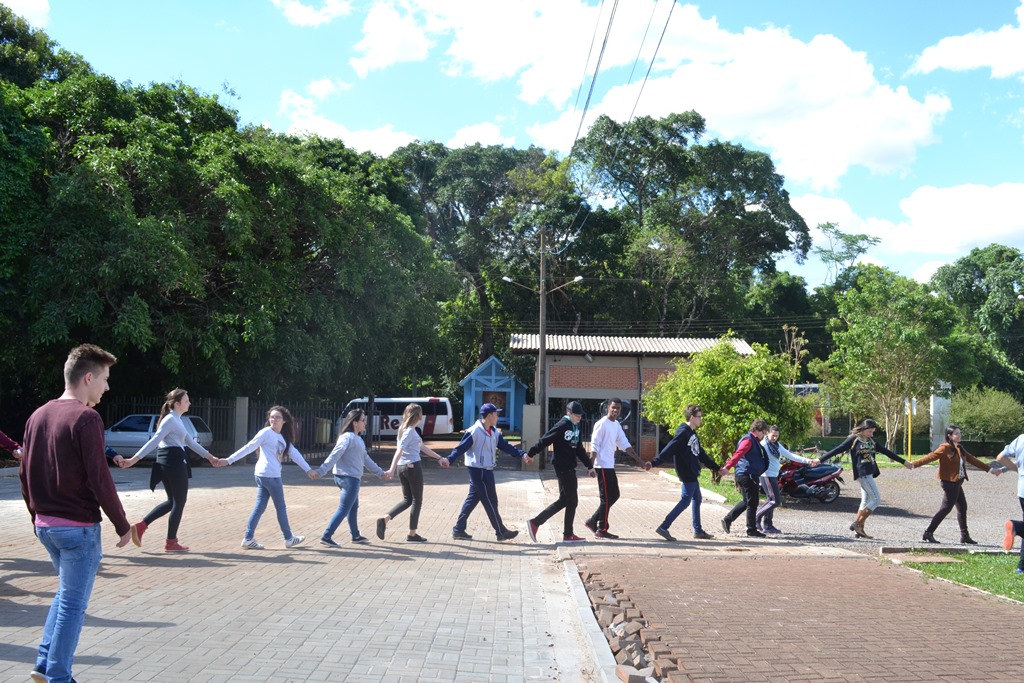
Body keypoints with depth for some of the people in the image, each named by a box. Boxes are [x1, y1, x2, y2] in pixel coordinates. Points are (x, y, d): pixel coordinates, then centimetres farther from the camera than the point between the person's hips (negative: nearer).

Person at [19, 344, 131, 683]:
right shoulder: (85, 418, -17)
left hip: (46, 525, 8)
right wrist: (122, 525, -10)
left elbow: (24, 473, 12)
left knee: (65, 594, 24)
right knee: (73, 605, 4)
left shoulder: (38, 416, 7)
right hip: (78, 527, -8)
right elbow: (99, 479, -19)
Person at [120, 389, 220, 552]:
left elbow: (190, 441, 24)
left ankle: (140, 526, 6)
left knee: (172, 501, 15)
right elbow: (154, 441, -20)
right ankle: (171, 542, 7)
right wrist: (135, 459, -25)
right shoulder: (170, 420, -12)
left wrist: (208, 456, 27)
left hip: (168, 462, 10)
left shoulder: (177, 420, 19)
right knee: (179, 502, 0)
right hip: (174, 462, -10)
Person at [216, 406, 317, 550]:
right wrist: (228, 460, -15)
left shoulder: (283, 438, 17)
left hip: (272, 475, 8)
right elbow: (248, 448, -11)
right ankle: (289, 539, 16)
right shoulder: (266, 432, -8)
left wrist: (308, 470, 7)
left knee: (260, 507, 8)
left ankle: (248, 539, 9)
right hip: (270, 475, -8)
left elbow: (294, 454, 13)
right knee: (281, 507, 4)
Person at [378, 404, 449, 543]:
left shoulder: (404, 429, 15)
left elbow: (422, 447, 21)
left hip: (402, 468, 9)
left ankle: (384, 519, -3)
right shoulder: (410, 431, -13)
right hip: (413, 466, -9)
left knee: (407, 500, 15)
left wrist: (439, 458, 25)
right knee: (417, 501, 4)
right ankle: (412, 534, 9)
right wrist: (392, 469, -31)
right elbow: (399, 450, -24)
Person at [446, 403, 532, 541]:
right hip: (478, 470, -9)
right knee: (490, 501, -1)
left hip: (487, 470, 9)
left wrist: (522, 455, -1)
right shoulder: (474, 431, -17)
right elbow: (461, 448, -18)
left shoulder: (494, 432, 10)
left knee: (473, 499, 11)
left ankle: (458, 529, 18)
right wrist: (449, 460, -30)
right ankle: (501, 532, 8)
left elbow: (506, 446, 9)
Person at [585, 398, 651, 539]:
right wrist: (591, 466, -20)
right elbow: (594, 446, -15)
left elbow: (626, 445, 12)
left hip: (610, 466, 9)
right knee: (606, 498, -5)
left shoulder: (617, 425, 13)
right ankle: (602, 530, 3)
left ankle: (592, 521, 18)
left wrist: (642, 462, 6)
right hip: (602, 466, -9)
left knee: (614, 495, 12)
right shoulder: (601, 424, -12)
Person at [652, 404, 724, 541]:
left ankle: (698, 530, 25)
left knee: (697, 500, 16)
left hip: (692, 474, 10)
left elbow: (701, 455, 22)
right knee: (685, 501, -10)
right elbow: (669, 449, -23)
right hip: (686, 474, -10)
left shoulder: (693, 434, 15)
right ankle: (663, 527, -10)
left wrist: (717, 468, 25)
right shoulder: (683, 432, -15)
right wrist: (653, 463, -29)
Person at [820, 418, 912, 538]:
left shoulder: (871, 440, 16)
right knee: (876, 500, -12)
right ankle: (857, 524, -10)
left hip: (869, 473, 8)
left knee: (865, 502, 9)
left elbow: (886, 452, 22)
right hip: (862, 473, -8)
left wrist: (903, 462, 24)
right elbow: (837, 450, -6)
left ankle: (860, 530, 12)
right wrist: (820, 460, -10)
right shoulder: (853, 439, -4)